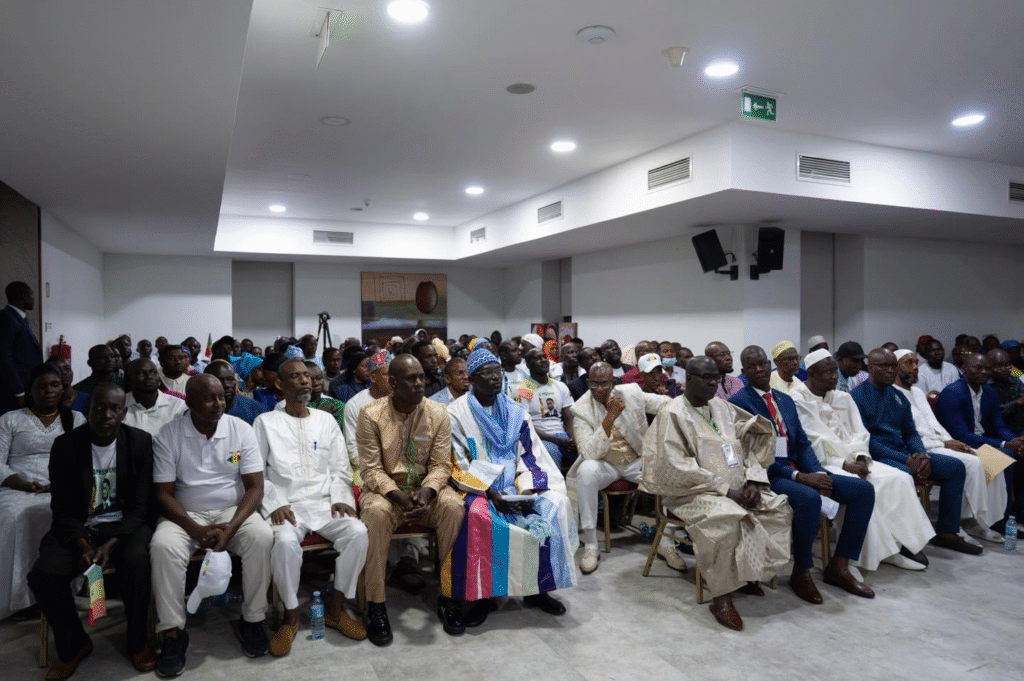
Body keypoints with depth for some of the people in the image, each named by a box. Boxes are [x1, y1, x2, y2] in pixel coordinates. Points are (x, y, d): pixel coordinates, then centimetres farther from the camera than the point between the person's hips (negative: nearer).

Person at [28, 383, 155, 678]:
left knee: (137, 561, -32)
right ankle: (74, 643, 4)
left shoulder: (141, 442, -8)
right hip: (79, 527, 2)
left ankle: (137, 640, -7)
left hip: (125, 525, -2)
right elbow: (62, 510, -2)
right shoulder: (65, 445, -4)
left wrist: (111, 544, -21)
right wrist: (83, 545, -18)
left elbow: (141, 506, -7)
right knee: (41, 574, -24)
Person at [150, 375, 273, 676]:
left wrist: (231, 528, -20)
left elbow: (255, 487, -6)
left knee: (262, 536, -29)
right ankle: (172, 632, -14)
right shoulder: (167, 436, -6)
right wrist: (196, 530, -20)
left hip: (233, 511, 0)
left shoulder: (241, 429, -5)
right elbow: (163, 493, -6)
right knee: (163, 546, -31)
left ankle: (253, 619, -9)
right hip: (186, 515, 0)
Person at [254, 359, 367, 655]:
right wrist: (274, 504, -12)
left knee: (357, 532, -25)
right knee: (285, 542, -34)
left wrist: (341, 498, -5)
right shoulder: (266, 422, 9)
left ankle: (335, 608, -6)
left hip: (325, 503, 3)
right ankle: (290, 616, -11)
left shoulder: (326, 420, 16)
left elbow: (340, 468, 12)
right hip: (286, 505, -2)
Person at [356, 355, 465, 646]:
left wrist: (426, 493, -25)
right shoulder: (371, 415, -9)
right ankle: (375, 604, -21)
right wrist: (399, 498, -27)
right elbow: (371, 469, -11)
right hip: (384, 488, -1)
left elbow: (441, 465, -4)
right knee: (376, 511, -35)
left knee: (453, 506, -29)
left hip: (425, 486, 2)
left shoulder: (437, 413, -4)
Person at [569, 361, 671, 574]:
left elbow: (669, 404, 6)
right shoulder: (581, 409, -15)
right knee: (587, 469, -35)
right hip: (605, 465, -2)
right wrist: (609, 418, -33)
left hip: (637, 461, 3)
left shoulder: (632, 393, -7)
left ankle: (666, 543, -7)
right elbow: (590, 454, -25)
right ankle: (591, 546, -23)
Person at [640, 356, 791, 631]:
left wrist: (753, 481, -5)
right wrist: (725, 489, -18)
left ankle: (753, 574, 4)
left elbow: (753, 442, 14)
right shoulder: (672, 415, -9)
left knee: (779, 510, -11)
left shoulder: (722, 408, 12)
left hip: (736, 487, 7)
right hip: (693, 492, -7)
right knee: (728, 519, -34)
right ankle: (721, 598, -19)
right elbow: (676, 469, -17)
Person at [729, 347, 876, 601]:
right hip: (765, 476, -8)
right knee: (809, 498, -35)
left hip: (799, 471, 8)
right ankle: (801, 572, -12)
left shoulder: (785, 400, 17)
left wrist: (818, 473, -7)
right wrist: (798, 476, -21)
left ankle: (838, 566, 3)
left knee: (863, 489, -4)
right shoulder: (738, 403, -7)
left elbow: (802, 443, 13)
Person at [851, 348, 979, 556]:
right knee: (904, 474, -36)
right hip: (877, 457, -8)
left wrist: (922, 455, -6)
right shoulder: (857, 396, -8)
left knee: (955, 466, 1)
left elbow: (911, 433, 17)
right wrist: (905, 459, -19)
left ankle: (946, 532, 5)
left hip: (905, 454, 8)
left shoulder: (898, 397, 17)